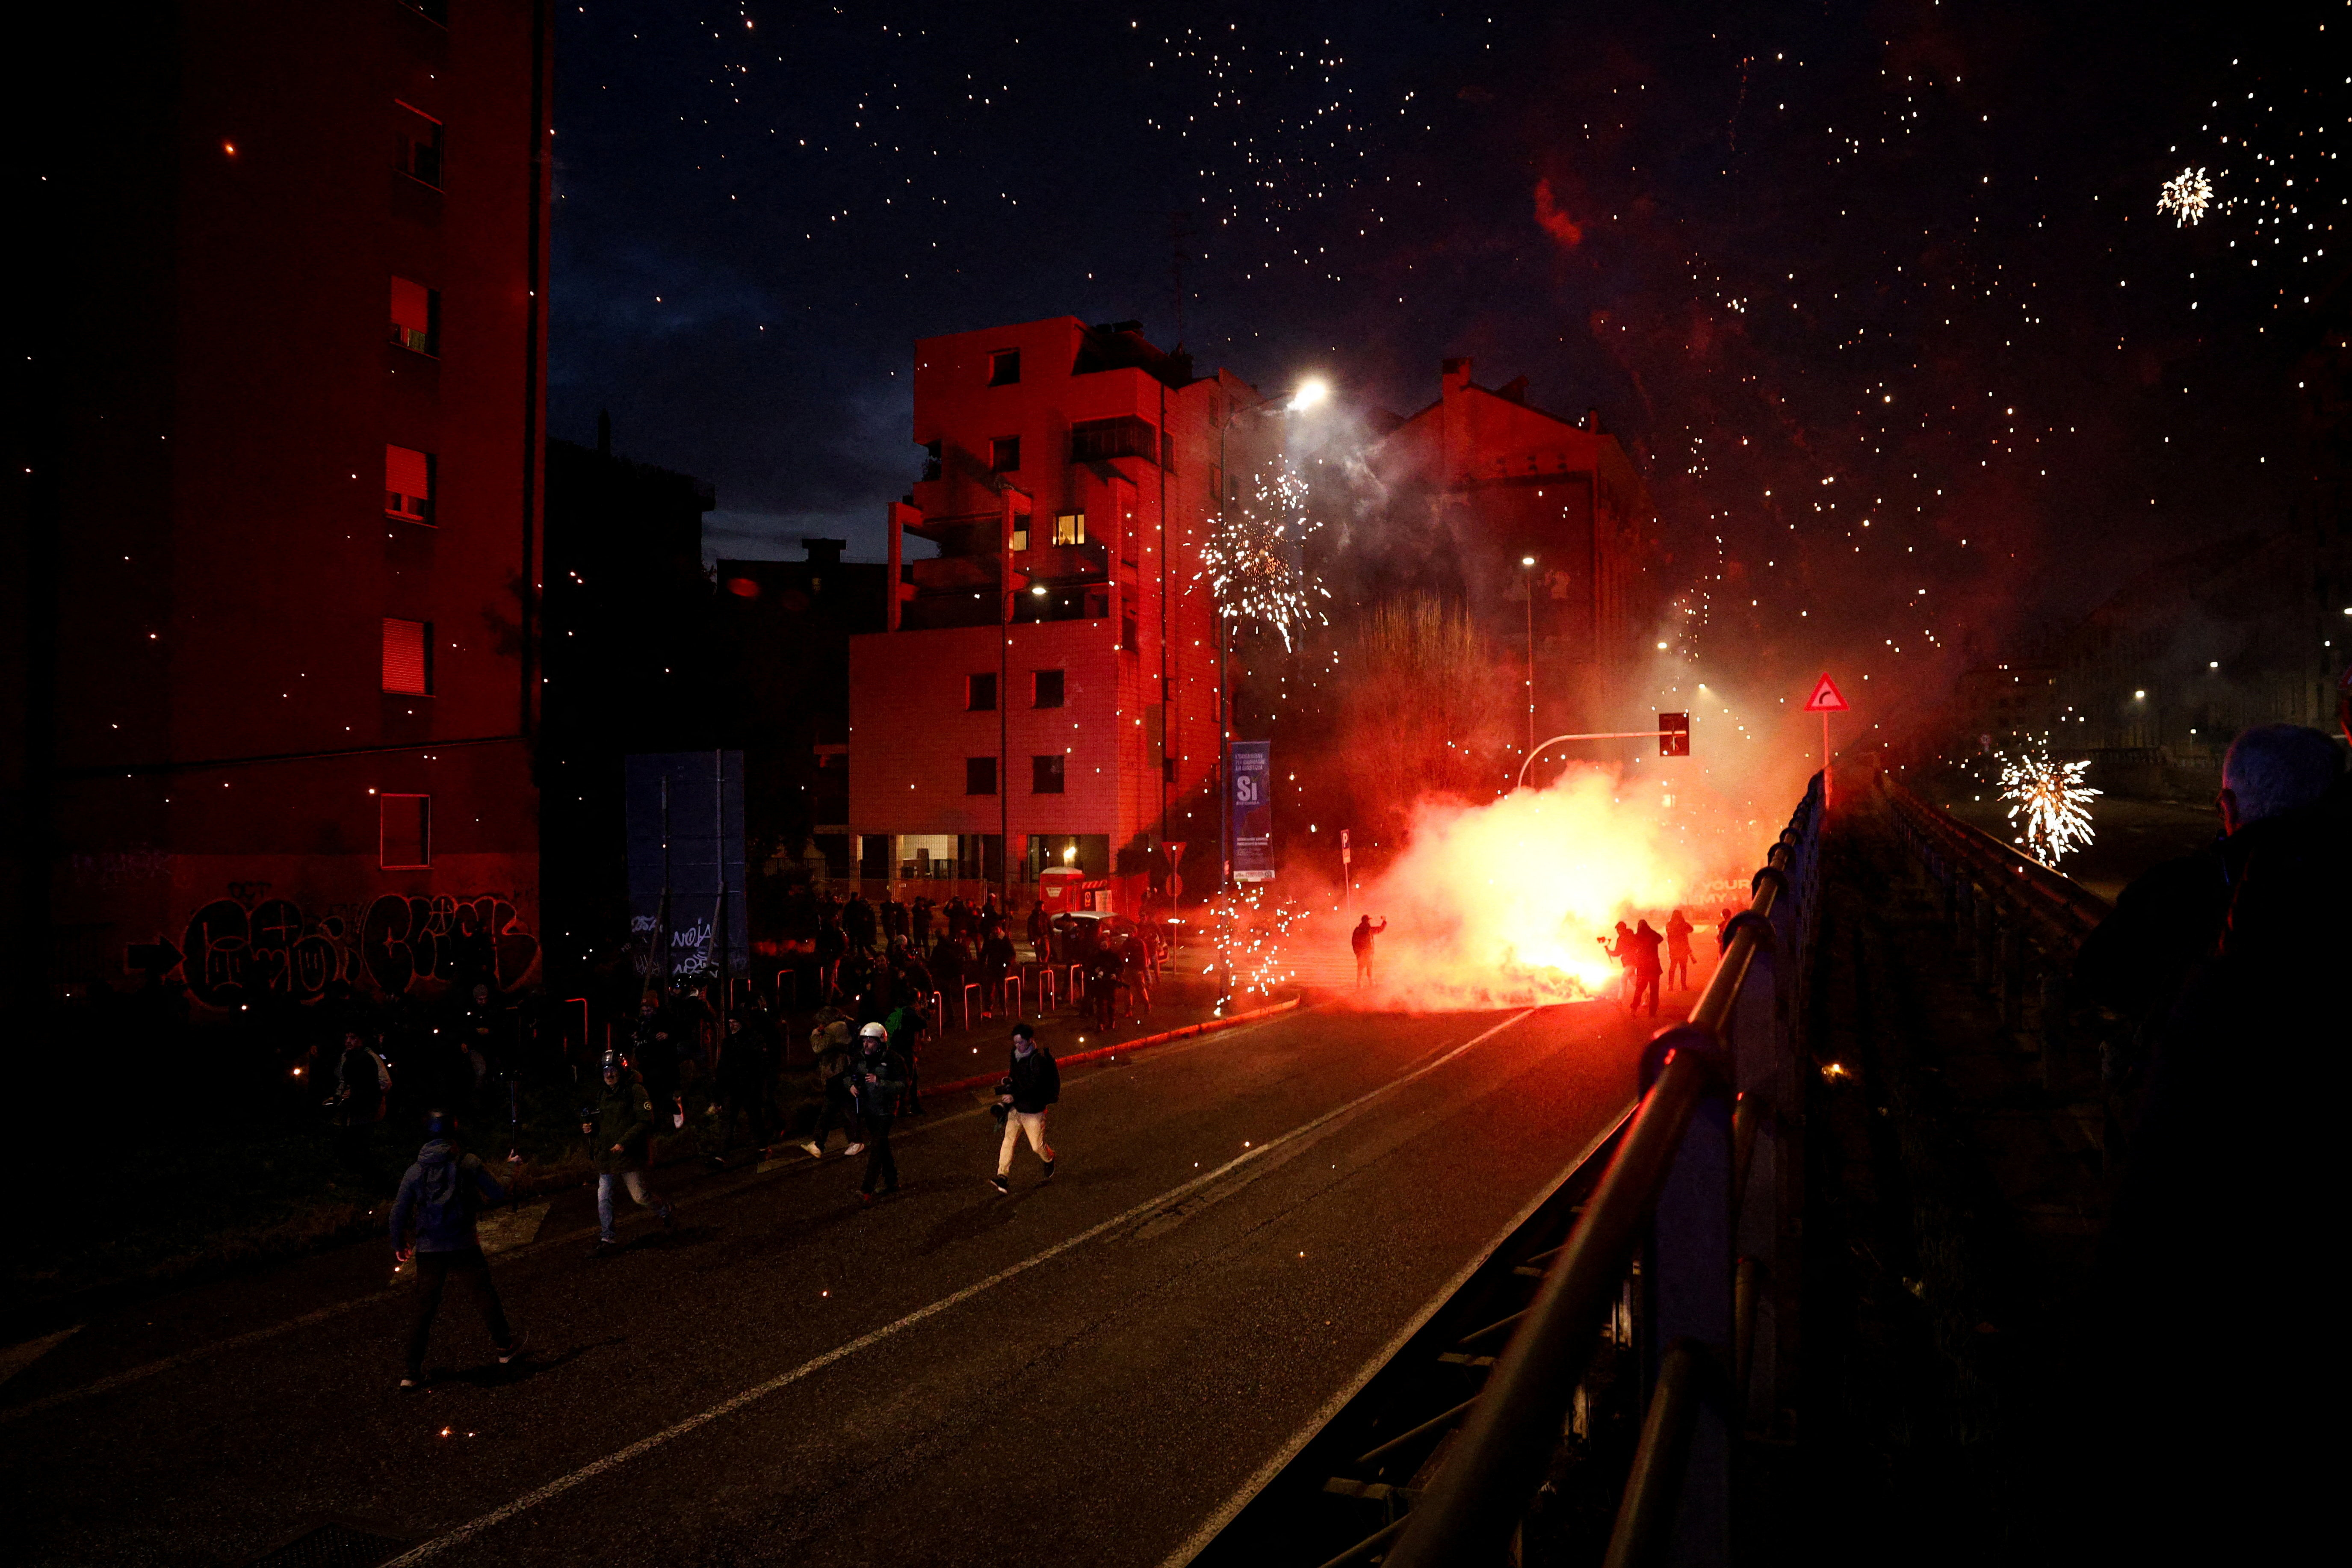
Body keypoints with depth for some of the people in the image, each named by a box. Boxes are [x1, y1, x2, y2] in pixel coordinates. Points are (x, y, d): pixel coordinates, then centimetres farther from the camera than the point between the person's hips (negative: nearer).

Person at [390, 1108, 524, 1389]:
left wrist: (399, 1244, 16)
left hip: (428, 1250, 2)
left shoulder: (415, 1171, -2)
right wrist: (477, 1203, 19)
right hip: (464, 1247, -2)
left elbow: (399, 1212, 1)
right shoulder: (469, 1163, -7)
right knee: (485, 1296, 15)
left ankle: (413, 1372, 11)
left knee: (424, 1308, 11)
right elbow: (498, 1195, -4)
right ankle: (506, 1347, 28)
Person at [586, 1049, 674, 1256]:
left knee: (639, 1196, -3)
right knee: (603, 1198, 3)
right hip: (606, 1155, 7)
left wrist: (625, 1142, -21)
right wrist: (590, 1128, 4)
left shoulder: (635, 1091, -8)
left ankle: (664, 1212, 26)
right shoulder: (604, 1096, 15)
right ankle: (607, 1239, 12)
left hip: (629, 1154, -7)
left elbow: (646, 1121, -14)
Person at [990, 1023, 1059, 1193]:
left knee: (1037, 1145, 3)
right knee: (1009, 1140, -4)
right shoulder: (1016, 1056, 8)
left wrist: (1014, 1097, -32)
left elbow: (1035, 1085, -26)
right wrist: (1007, 1086, 4)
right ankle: (1003, 1178, -9)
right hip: (1016, 1108, 7)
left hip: (1033, 1110, -7)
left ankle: (1049, 1161, 36)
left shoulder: (1038, 1059, -18)